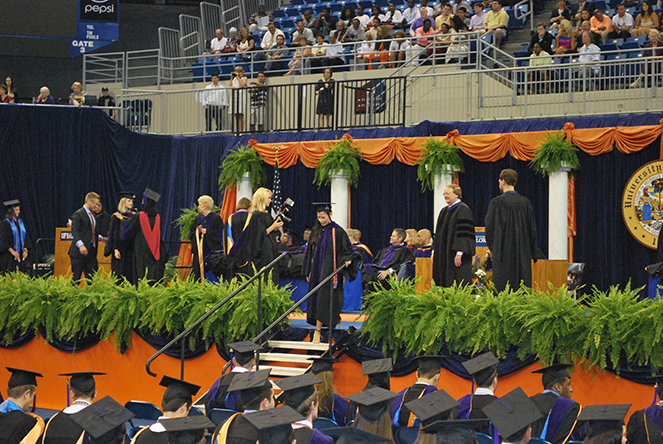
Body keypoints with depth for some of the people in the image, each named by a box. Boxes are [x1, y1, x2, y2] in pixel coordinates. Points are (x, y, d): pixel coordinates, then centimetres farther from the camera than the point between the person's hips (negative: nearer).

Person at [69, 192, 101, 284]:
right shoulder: (78, 214, -9)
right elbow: (75, 231, -20)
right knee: (76, 279, -3)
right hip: (80, 252, -8)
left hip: (91, 251, 8)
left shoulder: (92, 214, 18)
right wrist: (80, 245, -31)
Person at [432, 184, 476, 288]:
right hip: (443, 254, 8)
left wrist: (459, 253, -22)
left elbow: (464, 233, -16)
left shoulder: (463, 210, -9)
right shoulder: (444, 211, 17)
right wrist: (434, 251, 15)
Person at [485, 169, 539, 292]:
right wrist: (532, 252, 17)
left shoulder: (496, 203, -8)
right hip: (523, 253, 4)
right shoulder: (525, 202, 4)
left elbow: (490, 227, -5)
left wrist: (492, 248, 10)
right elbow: (532, 228, 8)